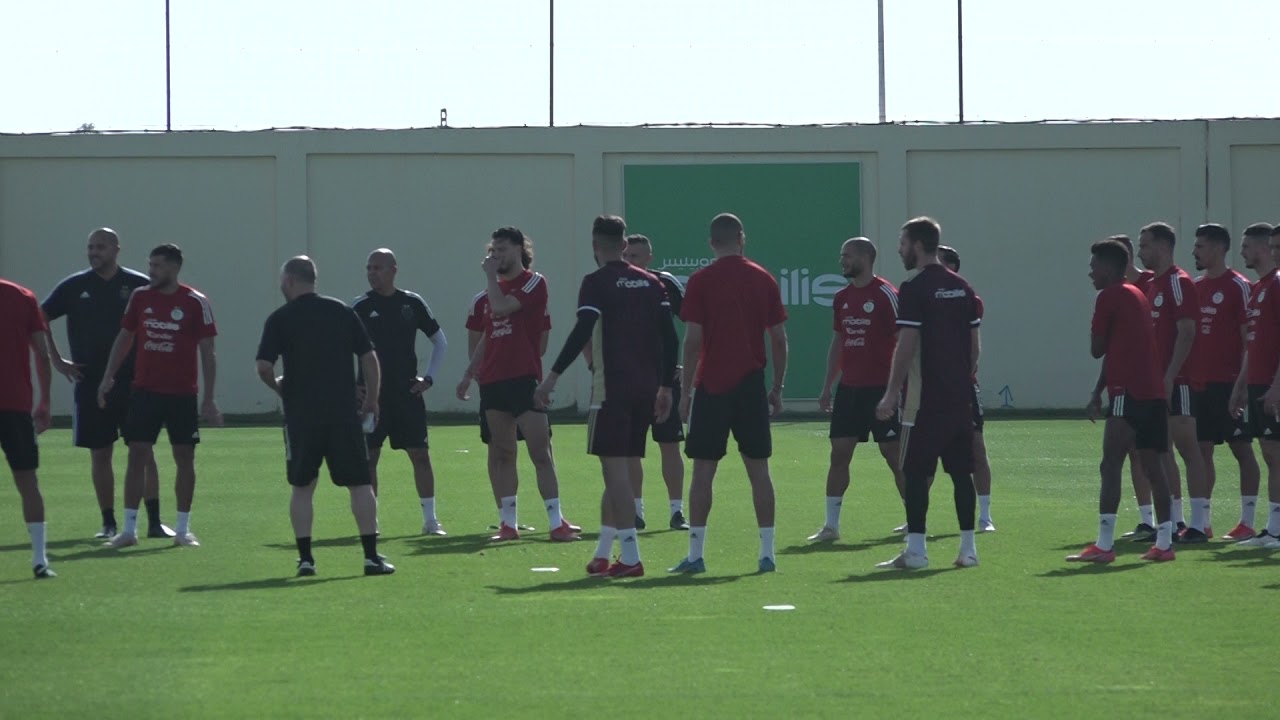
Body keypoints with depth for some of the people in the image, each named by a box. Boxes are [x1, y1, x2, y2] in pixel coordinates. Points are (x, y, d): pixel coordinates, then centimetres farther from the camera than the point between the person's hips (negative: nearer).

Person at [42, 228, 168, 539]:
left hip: (133, 383, -2)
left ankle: (154, 521, -3)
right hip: (90, 384, 2)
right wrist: (57, 359, 4)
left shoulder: (139, 285, -1)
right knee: (100, 454, 5)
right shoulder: (74, 287, 4)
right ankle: (108, 522, 12)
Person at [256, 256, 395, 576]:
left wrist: (278, 386, 12)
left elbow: (264, 367, -8)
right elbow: (369, 358, 5)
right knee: (360, 484, 3)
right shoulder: (343, 312, 7)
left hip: (301, 414, -1)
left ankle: (305, 558, 5)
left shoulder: (280, 319, -1)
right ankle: (372, 556, -2)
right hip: (344, 413, 1)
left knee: (302, 486, 10)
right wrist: (372, 400, 14)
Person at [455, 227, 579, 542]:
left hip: (524, 379, -7)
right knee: (501, 454, 6)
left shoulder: (534, 283, -3)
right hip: (493, 382, 7)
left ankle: (557, 522, -9)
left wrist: (491, 276, -5)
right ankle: (508, 523, 10)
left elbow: (501, 307, -18)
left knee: (541, 452, -9)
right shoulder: (493, 290, 18)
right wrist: (469, 374, 19)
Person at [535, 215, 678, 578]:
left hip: (612, 389, -6)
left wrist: (553, 377, -16)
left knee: (615, 470, -5)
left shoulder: (597, 283, -6)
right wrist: (665, 387, 16)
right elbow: (669, 338, 9)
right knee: (621, 471, 13)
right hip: (646, 390, 6)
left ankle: (631, 557, -12)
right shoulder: (651, 283, 11)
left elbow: (582, 332, -17)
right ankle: (603, 554, 18)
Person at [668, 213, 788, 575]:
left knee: (703, 470, 1)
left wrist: (685, 391, -3)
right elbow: (779, 339, 5)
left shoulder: (701, 281, -5)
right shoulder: (764, 280, 4)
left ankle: (696, 554, -1)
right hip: (751, 385, 2)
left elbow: (693, 341, -8)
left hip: (712, 385, -2)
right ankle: (767, 552, 4)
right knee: (758, 469, 6)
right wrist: (778, 387, 12)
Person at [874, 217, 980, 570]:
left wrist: (891, 393, -12)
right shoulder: (962, 288, 11)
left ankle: (915, 550, -5)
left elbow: (906, 347, -15)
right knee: (961, 471, 9)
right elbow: (974, 344, 13)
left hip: (926, 398, -7)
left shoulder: (914, 290, -11)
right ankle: (968, 547, 9)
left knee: (915, 473, -3)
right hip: (960, 396, 7)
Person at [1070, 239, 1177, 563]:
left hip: (1129, 392, -9)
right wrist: (1099, 393, 24)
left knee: (1110, 466, -11)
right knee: (1153, 466, 12)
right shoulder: (1137, 295, 20)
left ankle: (1104, 545, -17)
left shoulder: (1109, 297, -6)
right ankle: (1164, 542, 13)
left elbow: (1097, 350, -4)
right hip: (1154, 392, 9)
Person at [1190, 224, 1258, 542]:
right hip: (1200, 382, 7)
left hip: (1229, 383, -7)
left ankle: (1248, 522, 2)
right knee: (1201, 449, 7)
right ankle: (1203, 521, 11)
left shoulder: (1237, 286, -7)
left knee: (1241, 449, -1)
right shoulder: (1196, 287, 13)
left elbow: (1249, 336, -10)